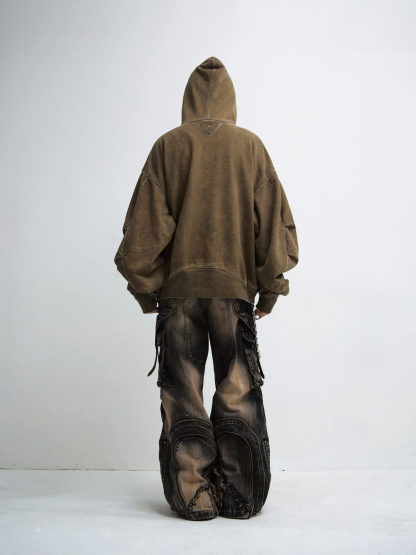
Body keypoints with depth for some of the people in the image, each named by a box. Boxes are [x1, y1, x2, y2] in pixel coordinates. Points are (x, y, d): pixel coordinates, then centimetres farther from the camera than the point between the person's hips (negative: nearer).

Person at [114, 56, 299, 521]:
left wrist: (145, 288, 8)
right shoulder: (250, 145, 5)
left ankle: (194, 498, 10)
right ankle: (242, 498, 13)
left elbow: (144, 225, 0)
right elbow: (273, 221, 3)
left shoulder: (168, 145, 3)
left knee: (183, 394, 6)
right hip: (235, 286, 1)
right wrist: (269, 287, 9)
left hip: (178, 288, 0)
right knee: (238, 394, 7)